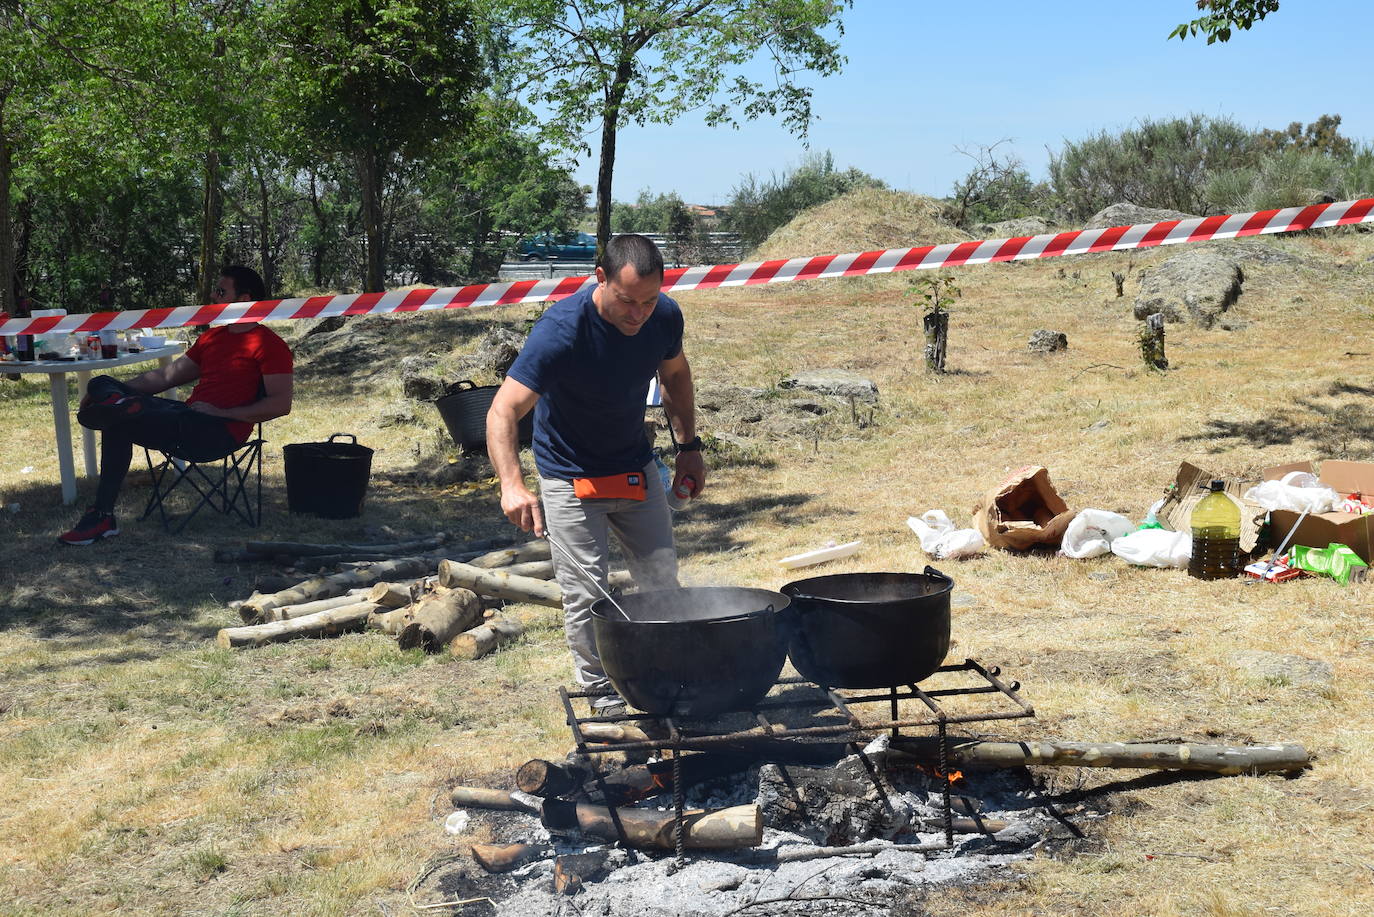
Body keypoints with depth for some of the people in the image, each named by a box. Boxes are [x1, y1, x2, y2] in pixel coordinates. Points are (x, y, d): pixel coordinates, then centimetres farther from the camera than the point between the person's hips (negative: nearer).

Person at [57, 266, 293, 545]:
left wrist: (222, 413, -17)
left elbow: (281, 404, -13)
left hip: (219, 433, -9)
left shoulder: (270, 346, -4)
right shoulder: (212, 338, 24)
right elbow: (166, 376, 25)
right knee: (102, 383, -5)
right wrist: (119, 391, 12)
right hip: (187, 418, 9)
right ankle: (116, 400, -33)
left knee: (119, 423, -24)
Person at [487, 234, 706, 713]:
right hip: (571, 476, -5)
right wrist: (512, 485, -51)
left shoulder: (665, 316, -14)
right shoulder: (562, 329, -31)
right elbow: (503, 411, -36)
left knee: (662, 582, 9)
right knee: (586, 598, -5)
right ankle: (603, 698, 12)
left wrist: (689, 445, 5)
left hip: (637, 469, 5)